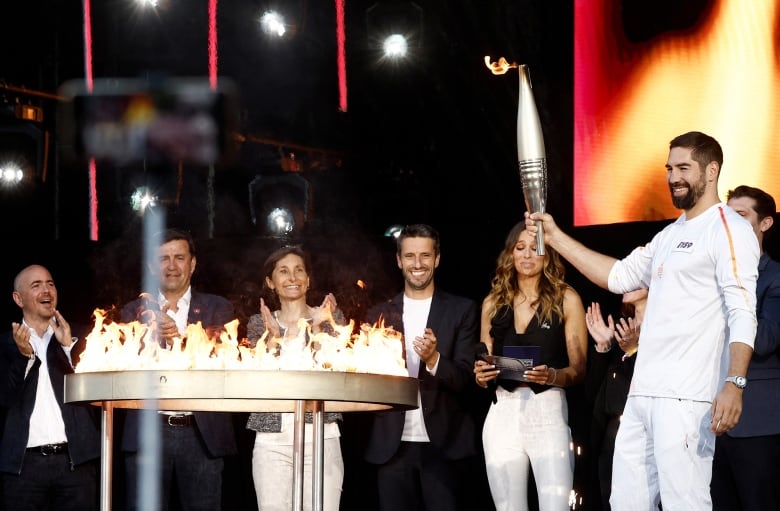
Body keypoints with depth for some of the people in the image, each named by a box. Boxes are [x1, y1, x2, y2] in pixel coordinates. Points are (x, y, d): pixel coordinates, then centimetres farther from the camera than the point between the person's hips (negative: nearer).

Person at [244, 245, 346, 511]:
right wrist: (274, 337, -9)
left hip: (320, 437, -1)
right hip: (271, 440, 1)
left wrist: (316, 329, -11)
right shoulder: (259, 323, 12)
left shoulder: (330, 316, 9)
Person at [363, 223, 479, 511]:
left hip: (443, 444, -2)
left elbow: (465, 378, -2)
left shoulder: (461, 310, 5)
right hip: (392, 446, 2)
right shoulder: (379, 315, 11)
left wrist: (433, 359, -21)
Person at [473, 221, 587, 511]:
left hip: (548, 413, -3)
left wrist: (551, 376, -18)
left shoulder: (566, 299, 4)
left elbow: (578, 369, 2)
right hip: (503, 415, 3)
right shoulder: (493, 302, 13)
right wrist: (481, 375, -4)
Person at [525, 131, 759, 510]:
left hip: (686, 397, -9)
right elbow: (620, 276, 27)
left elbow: (743, 314, -15)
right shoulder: (670, 236, 22)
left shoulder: (728, 229, -7)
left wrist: (734, 383, -26)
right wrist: (555, 237, 23)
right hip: (642, 393, 9)